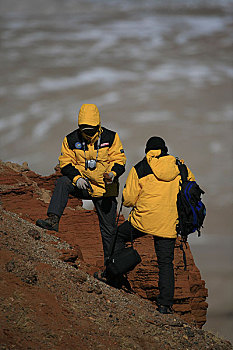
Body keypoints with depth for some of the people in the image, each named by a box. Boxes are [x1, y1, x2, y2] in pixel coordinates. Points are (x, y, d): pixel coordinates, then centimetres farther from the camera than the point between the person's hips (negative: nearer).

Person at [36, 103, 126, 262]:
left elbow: (119, 160, -7)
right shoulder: (72, 140, -4)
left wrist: (113, 174, -28)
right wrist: (76, 178, -22)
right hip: (83, 185, 1)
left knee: (108, 229, 4)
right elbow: (66, 163, -3)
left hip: (106, 189, -1)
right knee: (62, 182, -30)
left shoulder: (110, 138, -7)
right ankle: (53, 219, -40)